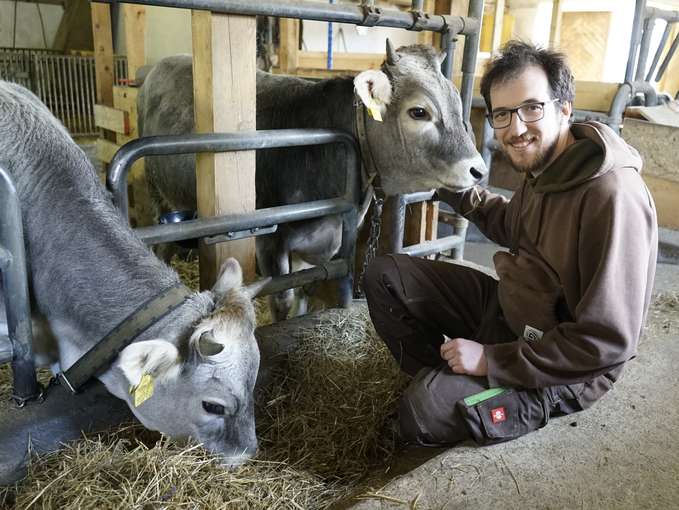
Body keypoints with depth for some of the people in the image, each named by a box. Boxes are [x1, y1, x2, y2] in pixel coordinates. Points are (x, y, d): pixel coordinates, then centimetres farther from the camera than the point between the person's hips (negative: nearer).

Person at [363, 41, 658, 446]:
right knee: (386, 274, 3)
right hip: (507, 307, 9)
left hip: (564, 369, -8)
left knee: (425, 414, -29)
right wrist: (453, 188, 14)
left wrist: (491, 360, -24)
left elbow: (608, 340, -27)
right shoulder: (544, 169, 1)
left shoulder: (613, 196, -27)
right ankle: (444, 381, 9)